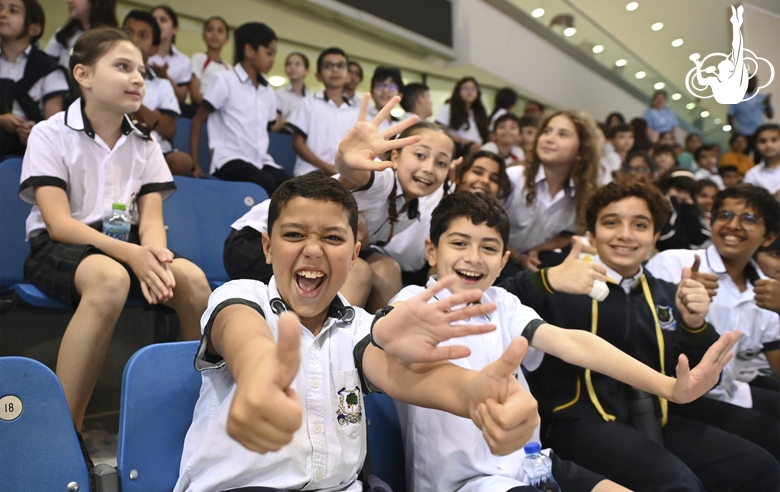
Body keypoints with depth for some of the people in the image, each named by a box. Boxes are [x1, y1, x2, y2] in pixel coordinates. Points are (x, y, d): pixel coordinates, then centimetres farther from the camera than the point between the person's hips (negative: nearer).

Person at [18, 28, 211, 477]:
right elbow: (58, 223, -14)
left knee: (193, 279, -28)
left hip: (124, 246, 4)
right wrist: (131, 254, -30)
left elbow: (151, 218, 1)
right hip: (57, 249, -4)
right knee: (110, 278, -40)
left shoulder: (145, 145, 9)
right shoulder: (50, 134, -4)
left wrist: (155, 254, -25)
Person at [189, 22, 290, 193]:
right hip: (230, 159, -5)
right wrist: (194, 163, -5)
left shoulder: (269, 93, 19)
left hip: (261, 161, 6)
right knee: (266, 184, -33)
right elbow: (198, 119, 1)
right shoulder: (224, 80, 2)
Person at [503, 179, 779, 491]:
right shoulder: (564, 285, -5)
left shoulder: (665, 295, 16)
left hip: (653, 421, 7)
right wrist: (547, 281, -36)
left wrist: (694, 325, -6)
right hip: (581, 421, -6)